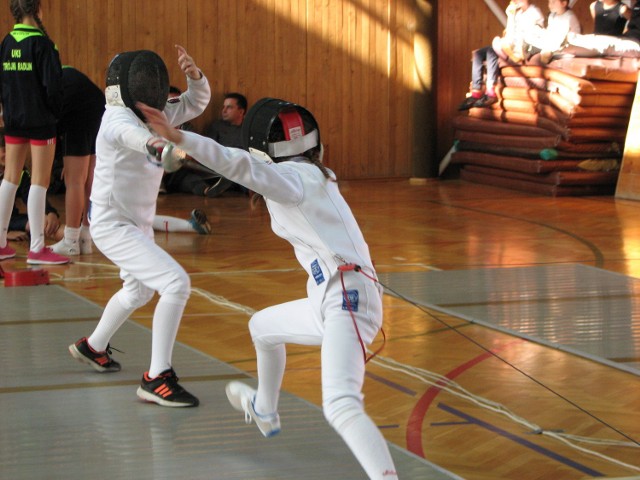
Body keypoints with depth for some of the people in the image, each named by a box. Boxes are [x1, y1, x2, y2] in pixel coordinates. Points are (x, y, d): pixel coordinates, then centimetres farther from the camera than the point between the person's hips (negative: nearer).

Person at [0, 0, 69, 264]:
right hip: (40, 120, -6)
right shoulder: (42, 43, -14)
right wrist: (56, 111, -1)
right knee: (40, 182, -2)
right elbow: (53, 85, -16)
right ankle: (37, 249, -1)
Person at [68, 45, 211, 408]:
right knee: (177, 285, -23)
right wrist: (154, 144, -74)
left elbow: (196, 102, 7)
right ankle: (158, 379, -20)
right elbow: (128, 134, -49)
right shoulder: (118, 119, -24)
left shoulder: (151, 114, 1)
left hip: (138, 223, 10)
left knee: (140, 290, 31)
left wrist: (194, 74, -17)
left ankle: (92, 347, 53)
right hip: (114, 226, -10)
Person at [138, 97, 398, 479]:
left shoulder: (289, 176, -8)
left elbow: (243, 165, -29)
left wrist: (178, 137, -41)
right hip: (332, 300, 10)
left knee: (341, 408, -28)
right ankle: (264, 411, 61)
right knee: (262, 327, 36)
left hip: (345, 300, -10)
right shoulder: (316, 175, 19)